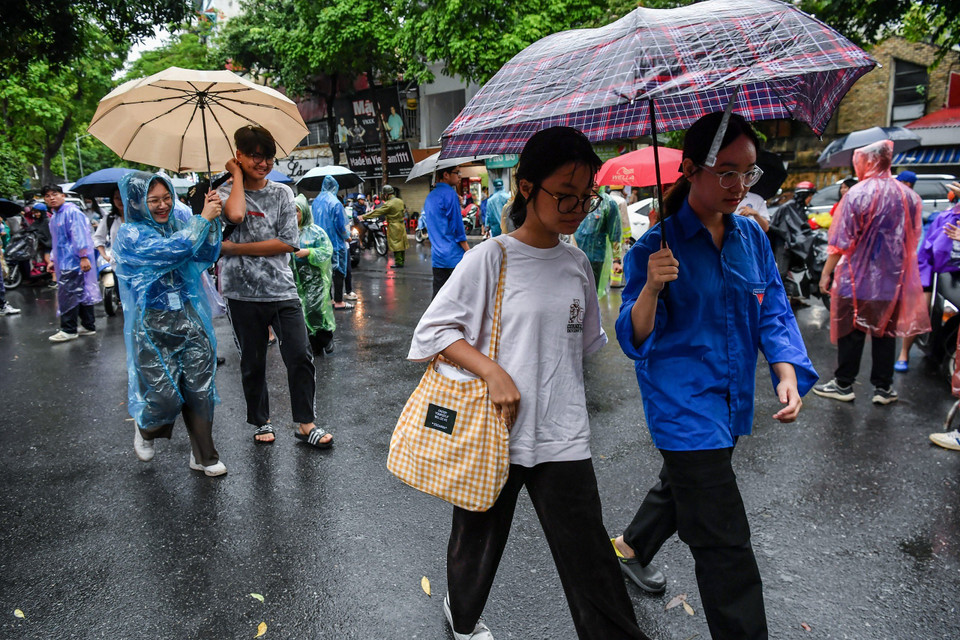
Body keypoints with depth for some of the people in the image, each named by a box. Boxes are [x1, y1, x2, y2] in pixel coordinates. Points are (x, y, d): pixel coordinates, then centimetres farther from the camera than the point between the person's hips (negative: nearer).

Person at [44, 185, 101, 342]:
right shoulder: (54, 218, 18)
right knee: (83, 293, 12)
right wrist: (54, 259, 24)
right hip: (64, 262, 9)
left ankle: (68, 330, -4)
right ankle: (88, 326, 17)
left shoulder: (72, 212, -11)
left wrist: (84, 257, -24)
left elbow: (79, 235, -19)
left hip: (74, 262, -9)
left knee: (68, 295, -9)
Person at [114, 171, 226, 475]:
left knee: (200, 390, 3)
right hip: (153, 327, -4)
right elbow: (172, 249, -23)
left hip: (190, 320, 4)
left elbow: (206, 255, -1)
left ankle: (203, 456, 18)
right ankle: (145, 428, 34)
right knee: (165, 396, -3)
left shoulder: (178, 220, 8)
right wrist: (203, 218, -17)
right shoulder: (130, 235, -7)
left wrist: (212, 219, -14)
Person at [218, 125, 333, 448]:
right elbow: (235, 215, -23)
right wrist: (238, 174, -8)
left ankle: (305, 423, 9)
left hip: (282, 289, 1)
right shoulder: (227, 191, 2)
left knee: (300, 356, -4)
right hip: (243, 292, -1)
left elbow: (289, 243, -6)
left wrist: (236, 248, -10)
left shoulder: (282, 193, 5)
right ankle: (261, 422, 28)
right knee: (252, 362, 10)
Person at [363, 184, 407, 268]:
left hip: (394, 228, -8)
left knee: (396, 244, -3)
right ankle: (401, 261, 20)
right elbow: (404, 209, 24)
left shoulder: (389, 204, -17)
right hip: (402, 226, 8)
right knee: (401, 244, 12)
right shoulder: (400, 201, 6)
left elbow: (377, 212, -16)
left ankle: (398, 263, -1)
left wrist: (363, 217, -13)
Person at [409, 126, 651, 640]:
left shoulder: (576, 263, 4)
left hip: (562, 436, 3)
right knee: (479, 538, 19)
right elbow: (433, 330, -10)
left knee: (589, 559, 4)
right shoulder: (491, 257, -11)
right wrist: (493, 372, -19)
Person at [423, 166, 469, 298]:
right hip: (454, 256, -8)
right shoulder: (450, 193, -10)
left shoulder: (430, 196, 16)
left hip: (437, 257, 8)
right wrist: (469, 252, -9)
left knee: (438, 296, 10)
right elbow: (457, 228, -13)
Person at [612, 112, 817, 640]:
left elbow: (772, 312, 6)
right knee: (723, 542, -4)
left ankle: (631, 546, 55)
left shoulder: (751, 236, 3)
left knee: (685, 483, 28)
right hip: (682, 404, -7)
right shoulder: (657, 246, -14)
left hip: (732, 398, 7)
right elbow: (634, 338, -15)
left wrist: (787, 373, -9)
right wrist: (652, 287, -33)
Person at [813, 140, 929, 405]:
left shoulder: (857, 194, -13)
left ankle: (843, 385, 12)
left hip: (857, 278, -4)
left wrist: (827, 273, -8)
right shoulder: (909, 196, 4)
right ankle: (884, 387, 17)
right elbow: (914, 239, 12)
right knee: (886, 332, 11)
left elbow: (841, 241, -14)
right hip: (894, 279, 5)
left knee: (851, 332, 5)